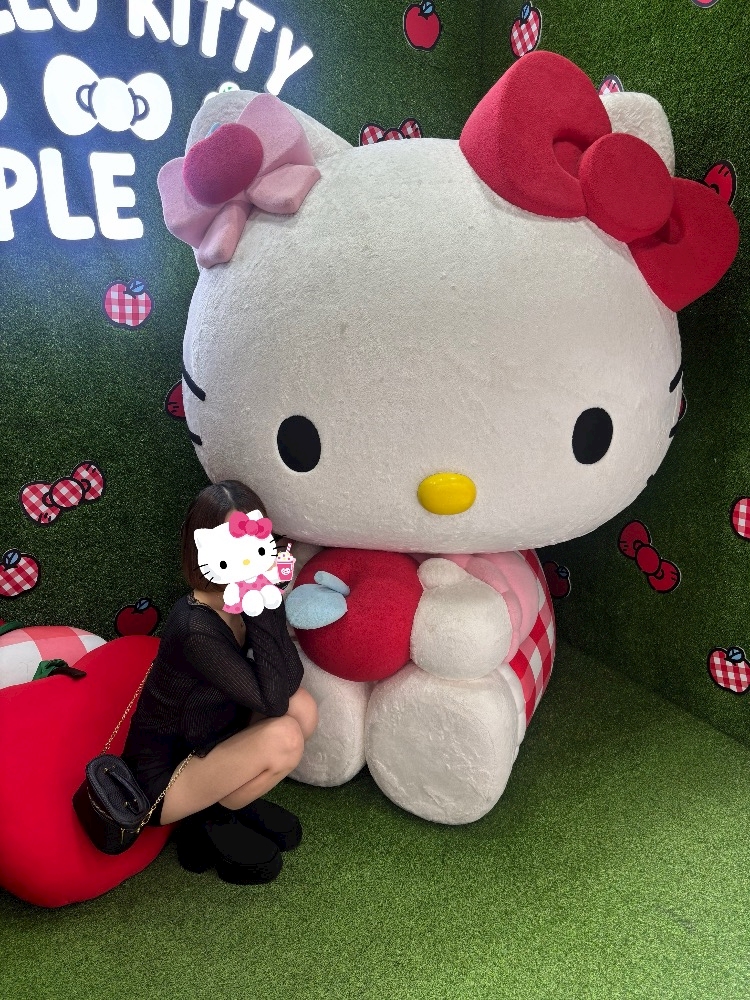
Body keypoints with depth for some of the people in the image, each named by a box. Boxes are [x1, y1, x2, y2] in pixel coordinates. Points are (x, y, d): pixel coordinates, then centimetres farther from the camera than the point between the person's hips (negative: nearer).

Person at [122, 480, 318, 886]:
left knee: (302, 708, -9)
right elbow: (271, 700, -29)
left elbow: (290, 680, -13)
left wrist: (265, 601, -24)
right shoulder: (195, 629, -31)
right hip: (159, 783, -7)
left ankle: (228, 799, 9)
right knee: (283, 738, -26)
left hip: (203, 749, 7)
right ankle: (208, 820, 1)